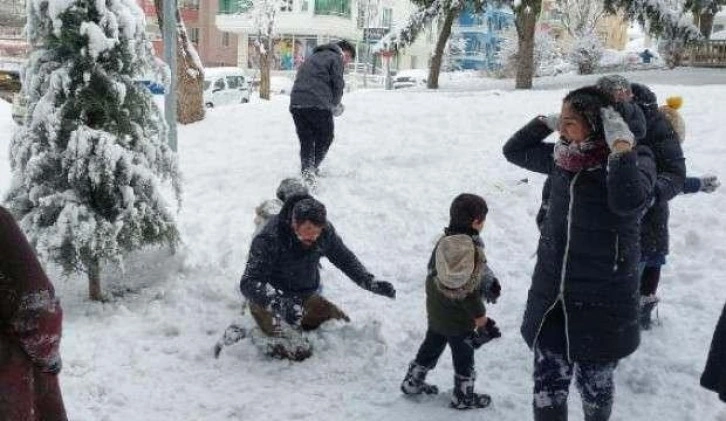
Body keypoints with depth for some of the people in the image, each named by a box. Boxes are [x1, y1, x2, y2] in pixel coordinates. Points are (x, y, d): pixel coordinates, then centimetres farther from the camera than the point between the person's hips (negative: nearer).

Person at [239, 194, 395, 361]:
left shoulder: (325, 232, -11)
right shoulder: (269, 240, -28)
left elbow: (345, 258, 6)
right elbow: (249, 283, -33)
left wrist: (370, 282, -8)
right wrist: (280, 304, -50)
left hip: (305, 297, 6)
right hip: (269, 302, -6)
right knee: (299, 351, -23)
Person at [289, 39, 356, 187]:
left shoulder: (312, 57, 29)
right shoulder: (336, 58, 4)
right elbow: (337, 85, -4)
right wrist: (335, 105, 15)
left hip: (296, 104, 7)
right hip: (318, 105, -7)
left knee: (306, 141, 14)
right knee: (325, 138, 11)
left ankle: (306, 170, -1)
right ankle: (312, 168, 1)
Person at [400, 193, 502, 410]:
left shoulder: (443, 243, -7)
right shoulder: (474, 250, -26)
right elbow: (470, 292, -23)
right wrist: (482, 321, -15)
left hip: (435, 313, 6)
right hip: (460, 319, -6)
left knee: (431, 346, 25)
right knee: (463, 357, 12)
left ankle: (413, 382, 37)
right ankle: (464, 396, 26)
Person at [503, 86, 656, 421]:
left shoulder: (635, 160, -11)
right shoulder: (563, 157, 4)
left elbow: (628, 201, -32)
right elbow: (514, 151, 16)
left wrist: (621, 145, -28)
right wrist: (545, 121, 4)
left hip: (601, 300, -4)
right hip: (550, 295, 4)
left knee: (595, 386, 13)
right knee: (547, 392, 6)